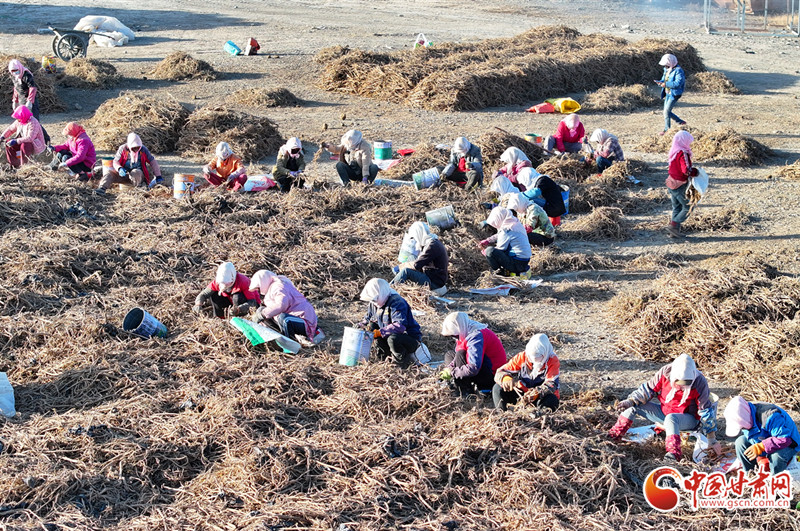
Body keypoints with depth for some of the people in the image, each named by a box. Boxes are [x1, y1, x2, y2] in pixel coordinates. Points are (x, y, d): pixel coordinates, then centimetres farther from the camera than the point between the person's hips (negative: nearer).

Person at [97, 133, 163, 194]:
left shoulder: (143, 150, -2)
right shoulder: (122, 149, -2)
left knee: (135, 173, -39)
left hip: (139, 175, -2)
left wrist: (158, 176, -5)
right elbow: (115, 162, -4)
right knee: (109, 172, -23)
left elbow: (152, 162, 2)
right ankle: (102, 189, -41)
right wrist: (119, 169, -28)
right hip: (124, 174, 2)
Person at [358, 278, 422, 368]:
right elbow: (368, 318, 22)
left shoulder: (397, 302, -23)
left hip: (411, 339, -9)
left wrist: (379, 332, -36)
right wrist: (360, 326, -1)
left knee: (392, 339, -38)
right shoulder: (374, 304, 4)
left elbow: (400, 326, -36)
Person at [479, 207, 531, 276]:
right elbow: (498, 236, 26)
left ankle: (499, 272, -4)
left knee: (490, 251, -21)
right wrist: (487, 241, 17)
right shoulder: (515, 224, 10)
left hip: (518, 263, -10)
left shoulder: (506, 230, -19)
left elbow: (500, 249, -14)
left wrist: (485, 252, 2)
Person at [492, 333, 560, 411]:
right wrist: (505, 379, -33)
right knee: (498, 388, -17)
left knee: (552, 400, -36)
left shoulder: (553, 361, -11)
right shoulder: (523, 356, -5)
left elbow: (552, 384, -24)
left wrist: (537, 393, -44)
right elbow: (500, 372, -6)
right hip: (521, 393, 3)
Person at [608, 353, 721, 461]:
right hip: (664, 411, 5)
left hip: (688, 419, -5)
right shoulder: (665, 372, -16)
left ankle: (674, 452, -52)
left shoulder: (699, 383, -23)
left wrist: (712, 440, -14)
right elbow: (649, 389, -1)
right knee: (632, 406, -6)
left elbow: (706, 411, -16)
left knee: (671, 418, -41)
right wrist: (631, 401, -12)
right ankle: (615, 434, 0)